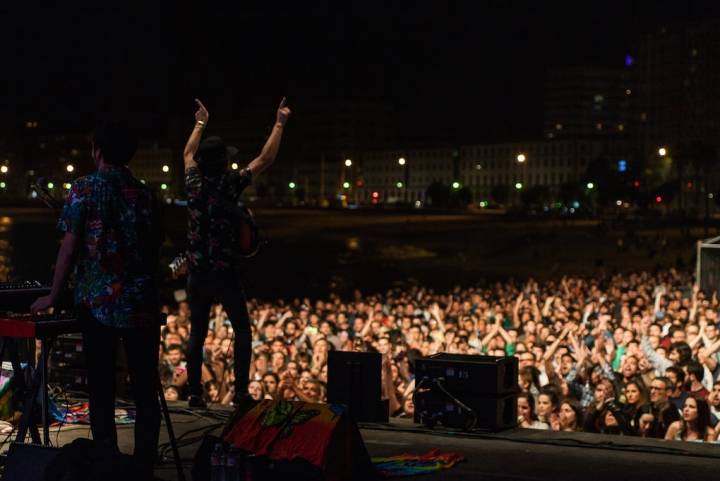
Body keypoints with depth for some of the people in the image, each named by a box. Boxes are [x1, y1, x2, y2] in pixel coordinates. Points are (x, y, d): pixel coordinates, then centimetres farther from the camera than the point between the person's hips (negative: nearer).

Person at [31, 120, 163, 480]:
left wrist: (53, 296, 4)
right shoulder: (146, 194, 8)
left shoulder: (85, 189, -4)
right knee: (145, 391, 6)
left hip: (98, 303, -3)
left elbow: (70, 247, -5)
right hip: (142, 303, 3)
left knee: (102, 392, 5)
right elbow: (155, 251, 13)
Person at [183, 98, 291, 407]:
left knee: (197, 334, 11)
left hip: (197, 273, 4)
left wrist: (200, 123, 34)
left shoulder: (194, 184, 0)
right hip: (225, 273, -4)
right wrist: (279, 124, 5)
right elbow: (265, 159, -4)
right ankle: (241, 390, 0)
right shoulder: (230, 185, -12)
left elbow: (188, 154, 21)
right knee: (242, 330, 8)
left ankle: (194, 393, 10)